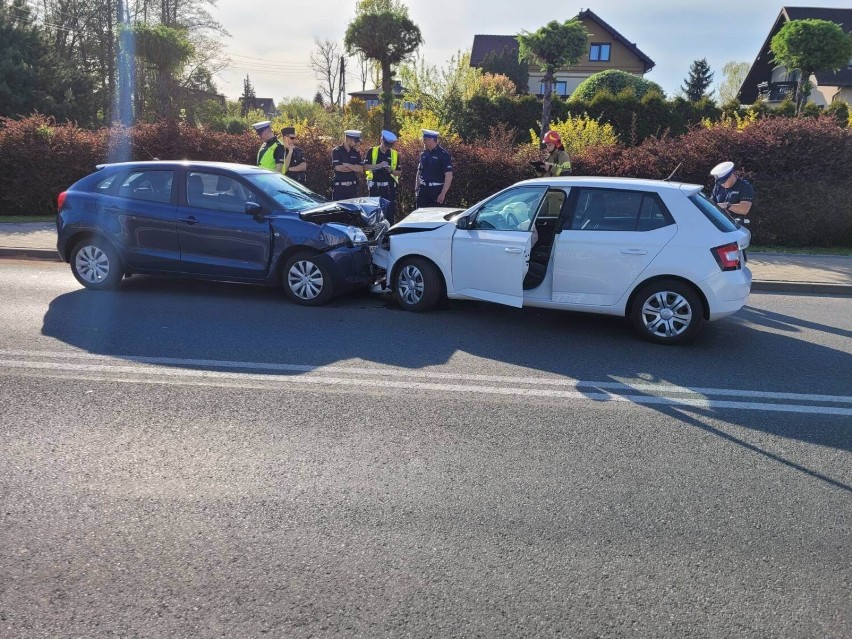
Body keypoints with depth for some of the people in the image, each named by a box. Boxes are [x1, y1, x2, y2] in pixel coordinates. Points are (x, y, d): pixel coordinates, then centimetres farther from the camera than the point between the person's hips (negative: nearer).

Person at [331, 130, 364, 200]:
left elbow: (361, 169, 0)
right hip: (339, 186, -4)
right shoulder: (337, 151, -4)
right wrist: (354, 168, -6)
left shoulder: (356, 152, 10)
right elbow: (338, 167, -16)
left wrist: (346, 164, -11)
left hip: (353, 186, 4)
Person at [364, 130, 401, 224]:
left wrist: (391, 171, -12)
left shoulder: (395, 154, 9)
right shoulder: (372, 151, 5)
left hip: (389, 187, 1)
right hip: (375, 187, -1)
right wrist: (379, 165, -17)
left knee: (390, 211, 1)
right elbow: (365, 167, -4)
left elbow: (399, 173, 9)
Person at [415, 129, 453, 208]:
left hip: (437, 190, -5)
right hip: (423, 189, 5)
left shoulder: (443, 154, -8)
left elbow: (449, 176, -13)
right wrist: (417, 189, 12)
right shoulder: (424, 154, 11)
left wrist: (443, 194, -18)